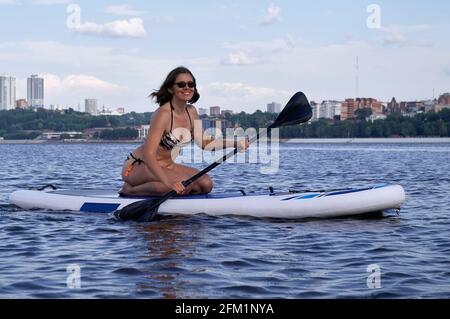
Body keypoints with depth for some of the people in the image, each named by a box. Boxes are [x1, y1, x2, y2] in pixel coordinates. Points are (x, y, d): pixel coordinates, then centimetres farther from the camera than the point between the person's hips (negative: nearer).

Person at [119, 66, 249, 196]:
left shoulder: (191, 111, 2)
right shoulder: (164, 113, -24)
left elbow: (204, 143, 10)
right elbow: (148, 154, -32)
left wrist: (237, 143, -1)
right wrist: (168, 182, -43)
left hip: (166, 166, 9)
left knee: (206, 184, -6)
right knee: (183, 185, -31)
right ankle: (130, 190, -13)